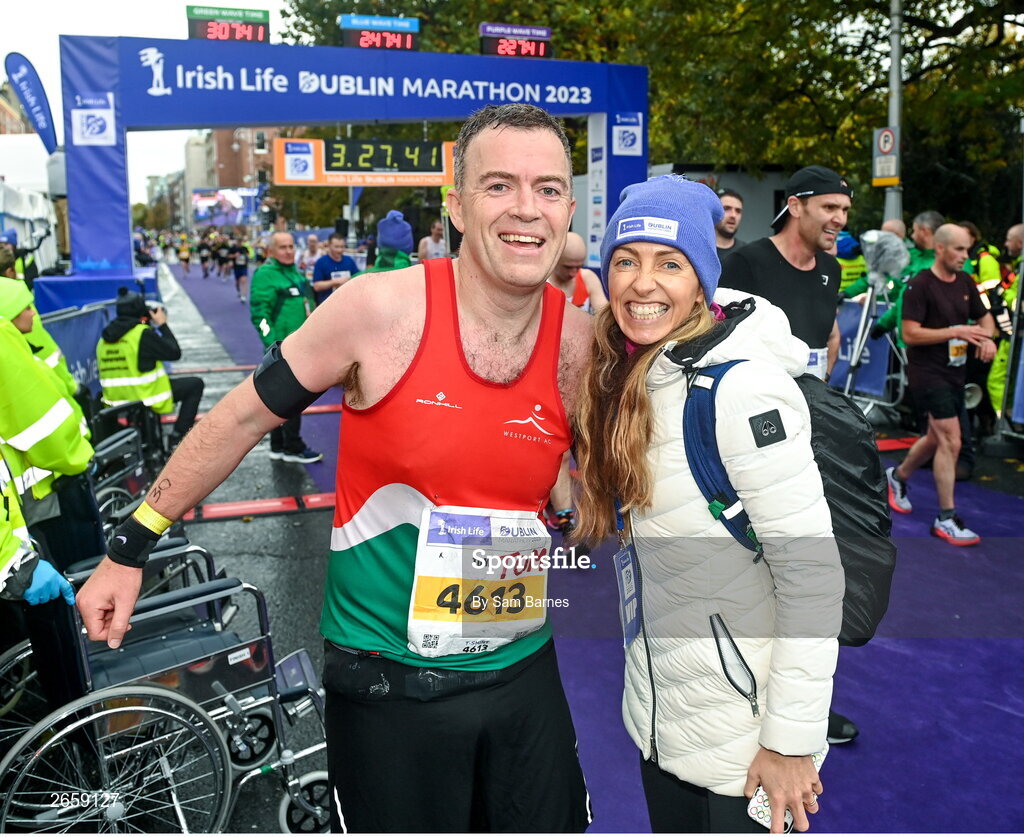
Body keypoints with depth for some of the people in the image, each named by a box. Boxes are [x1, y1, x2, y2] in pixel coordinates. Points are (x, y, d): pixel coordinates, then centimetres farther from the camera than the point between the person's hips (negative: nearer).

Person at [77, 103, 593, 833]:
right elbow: (243, 417, -7)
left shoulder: (582, 346, -8)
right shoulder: (382, 309, -17)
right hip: (386, 682, -3)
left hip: (522, 668, 4)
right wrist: (131, 548, -1)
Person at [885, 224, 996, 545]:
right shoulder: (919, 285, -14)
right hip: (927, 372, -8)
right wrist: (955, 331, -23)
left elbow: (983, 317, 19)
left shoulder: (965, 282, 8)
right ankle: (946, 519, -3)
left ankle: (897, 477, 44)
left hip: (955, 372, 8)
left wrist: (987, 337, -3)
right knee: (951, 442, -12)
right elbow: (910, 334, -19)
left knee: (936, 439, 18)